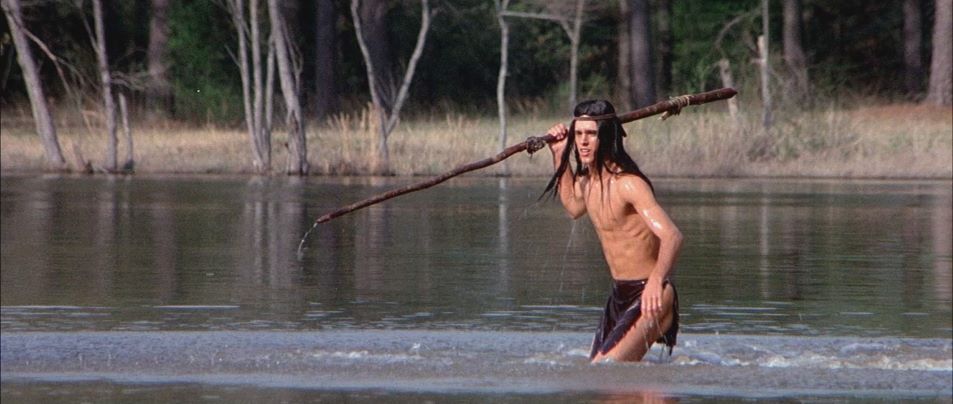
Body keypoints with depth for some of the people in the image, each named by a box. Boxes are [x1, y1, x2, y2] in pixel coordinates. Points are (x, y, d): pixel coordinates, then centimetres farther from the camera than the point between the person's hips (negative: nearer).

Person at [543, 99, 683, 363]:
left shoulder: (628, 184, -21)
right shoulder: (586, 180, 6)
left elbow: (671, 236, -34)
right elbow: (574, 207, 32)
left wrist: (657, 280, -53)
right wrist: (559, 156, 21)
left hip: (649, 298, -9)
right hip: (620, 297, 9)